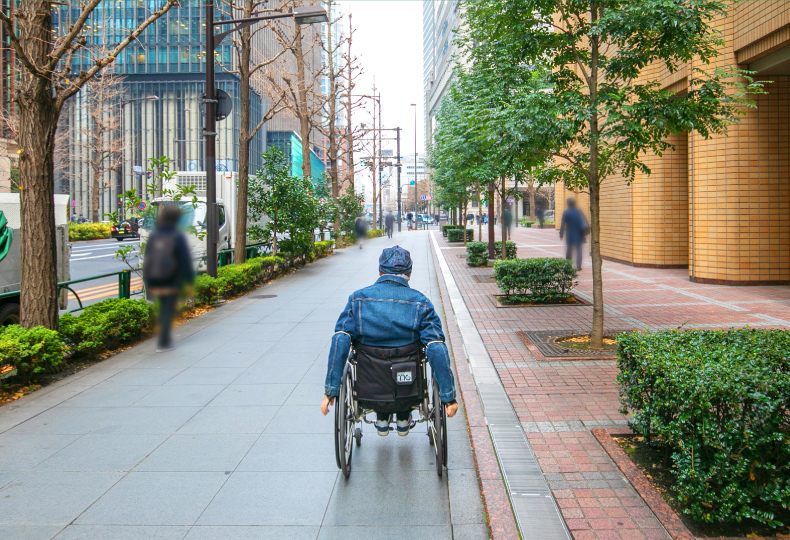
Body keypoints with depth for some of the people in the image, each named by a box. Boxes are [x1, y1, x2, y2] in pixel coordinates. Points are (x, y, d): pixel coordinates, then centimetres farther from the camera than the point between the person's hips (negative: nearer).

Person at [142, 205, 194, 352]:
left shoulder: (153, 235, 1)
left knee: (163, 308, 19)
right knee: (168, 311, 3)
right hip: (172, 281, -4)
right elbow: (185, 260, -11)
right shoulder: (178, 236, -12)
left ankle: (165, 338, 25)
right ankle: (163, 343, 3)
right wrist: (189, 279, -2)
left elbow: (147, 259, 4)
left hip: (156, 281, 4)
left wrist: (147, 282, 10)